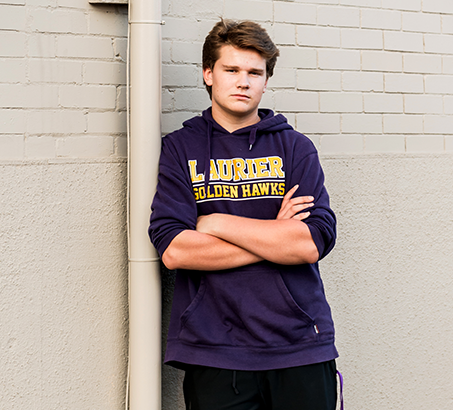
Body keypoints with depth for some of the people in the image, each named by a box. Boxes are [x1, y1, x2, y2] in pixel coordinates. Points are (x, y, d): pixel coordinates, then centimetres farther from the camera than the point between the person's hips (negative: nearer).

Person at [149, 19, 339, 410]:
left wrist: (217, 223, -8)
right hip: (214, 353, -1)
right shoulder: (180, 148, 4)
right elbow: (173, 249, -9)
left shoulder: (295, 147, 6)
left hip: (301, 349, 1)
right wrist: (275, 236, -7)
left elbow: (316, 241, -8)